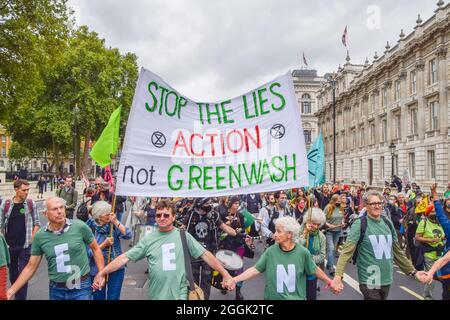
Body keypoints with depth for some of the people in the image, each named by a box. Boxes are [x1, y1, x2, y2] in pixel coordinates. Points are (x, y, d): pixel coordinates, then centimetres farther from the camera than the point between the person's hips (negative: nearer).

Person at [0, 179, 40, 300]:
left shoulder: (31, 204, -5)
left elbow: (36, 222, 2)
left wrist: (33, 237, -7)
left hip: (25, 245, -2)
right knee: (12, 272, 18)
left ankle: (21, 297, 8)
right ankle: (15, 291, 40)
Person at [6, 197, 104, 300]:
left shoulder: (80, 227, -12)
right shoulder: (40, 236, -5)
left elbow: (95, 249, 0)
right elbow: (31, 267, 4)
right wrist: (11, 291, 0)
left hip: (81, 286, -2)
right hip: (56, 289, 3)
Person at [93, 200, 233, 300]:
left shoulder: (183, 236, -3)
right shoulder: (148, 239, 0)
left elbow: (205, 254, -2)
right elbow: (125, 257, -2)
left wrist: (225, 274, -6)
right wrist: (102, 273, -12)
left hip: (179, 294, -2)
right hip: (156, 295, 2)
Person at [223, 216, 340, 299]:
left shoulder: (302, 252, -13)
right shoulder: (271, 251, -10)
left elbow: (315, 270, 2)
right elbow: (255, 269, -9)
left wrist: (329, 282, 7)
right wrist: (234, 279, -17)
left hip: (296, 298, -1)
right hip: (273, 297, 1)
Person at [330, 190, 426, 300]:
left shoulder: (388, 223, 6)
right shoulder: (359, 224, -12)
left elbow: (397, 251, 16)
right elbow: (347, 251, -20)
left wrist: (413, 271, 15)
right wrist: (338, 275, -31)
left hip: (386, 280, 6)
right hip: (369, 282, -5)